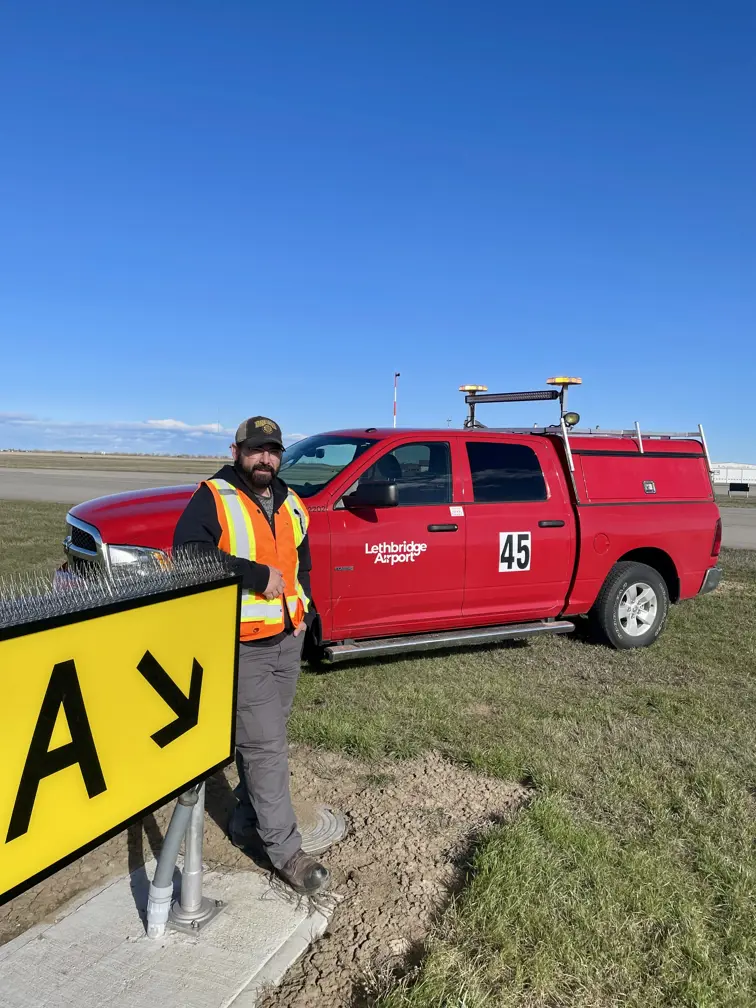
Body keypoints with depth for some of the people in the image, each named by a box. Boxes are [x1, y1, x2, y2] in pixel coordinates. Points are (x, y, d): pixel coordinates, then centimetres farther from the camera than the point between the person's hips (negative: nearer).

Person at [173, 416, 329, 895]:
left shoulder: (290, 503, 11)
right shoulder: (212, 500, -11)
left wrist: (303, 610, 8)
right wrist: (258, 576, -22)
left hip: (288, 640, 7)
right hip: (242, 646, -7)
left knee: (265, 738, 17)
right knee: (265, 745, -4)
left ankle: (248, 820, 35)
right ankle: (285, 849, 8)